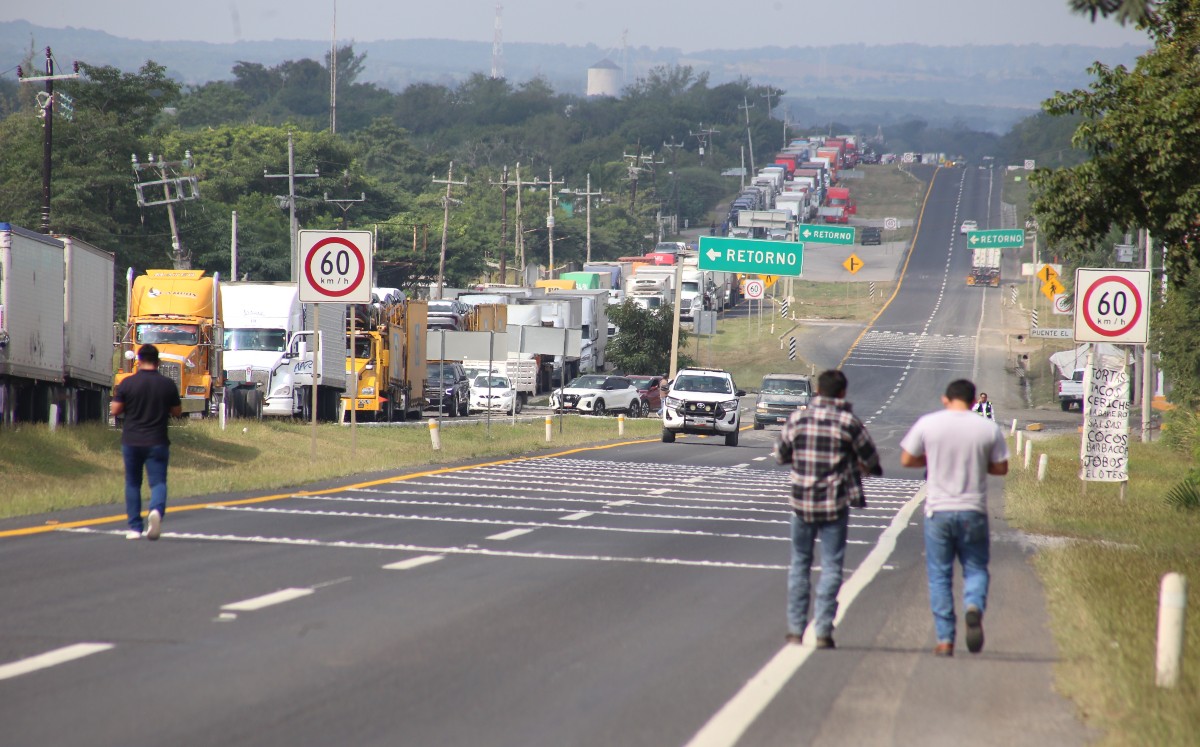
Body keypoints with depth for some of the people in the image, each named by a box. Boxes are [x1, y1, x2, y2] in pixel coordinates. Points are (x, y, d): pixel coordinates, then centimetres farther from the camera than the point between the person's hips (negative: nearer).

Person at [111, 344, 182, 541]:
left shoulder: (127, 384, -6)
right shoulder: (168, 385, -3)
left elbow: (115, 411, -4)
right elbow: (177, 412, 5)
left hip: (131, 441, 1)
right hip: (157, 442, 0)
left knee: (132, 484, 13)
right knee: (158, 482, 0)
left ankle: (135, 527, 12)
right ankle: (156, 510, -31)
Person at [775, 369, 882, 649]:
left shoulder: (797, 419, 0)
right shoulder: (849, 422, -8)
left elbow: (781, 454, 11)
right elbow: (871, 460, 0)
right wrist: (859, 466, 22)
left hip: (802, 502, 2)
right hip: (835, 504, -2)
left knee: (799, 564, 13)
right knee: (831, 566, 3)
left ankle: (795, 629, 13)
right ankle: (823, 630, -2)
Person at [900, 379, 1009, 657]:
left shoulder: (927, 424, -4)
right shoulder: (989, 428, -1)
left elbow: (907, 459, 2)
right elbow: (1001, 467, 5)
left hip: (938, 510, -1)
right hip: (973, 511, 1)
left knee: (939, 576, 7)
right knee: (975, 568, 13)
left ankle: (945, 639, 4)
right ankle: (974, 606, -18)